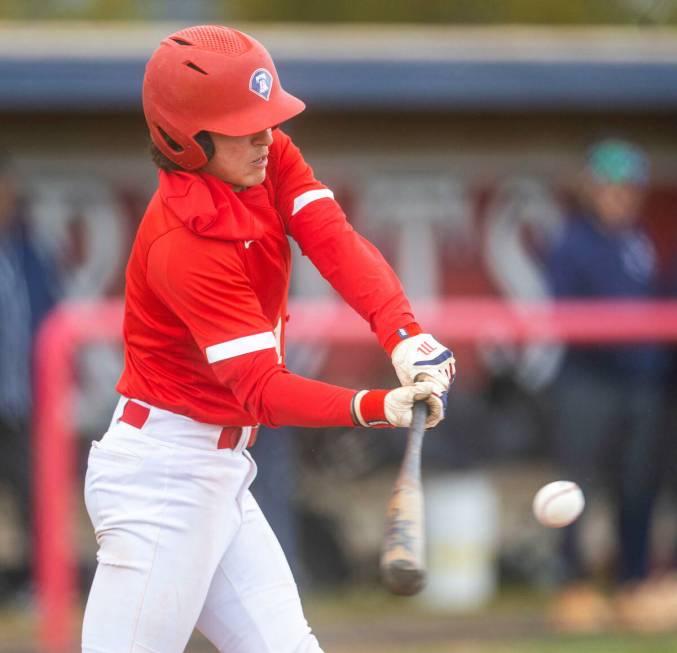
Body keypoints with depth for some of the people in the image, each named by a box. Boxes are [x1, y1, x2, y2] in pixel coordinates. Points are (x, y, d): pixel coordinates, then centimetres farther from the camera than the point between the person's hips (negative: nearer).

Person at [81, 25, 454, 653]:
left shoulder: (270, 160, 0)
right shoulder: (185, 247, -24)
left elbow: (338, 244, -14)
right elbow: (262, 390, -28)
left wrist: (404, 335, -33)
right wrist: (376, 407, -43)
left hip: (218, 473, 9)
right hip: (164, 476, -9)